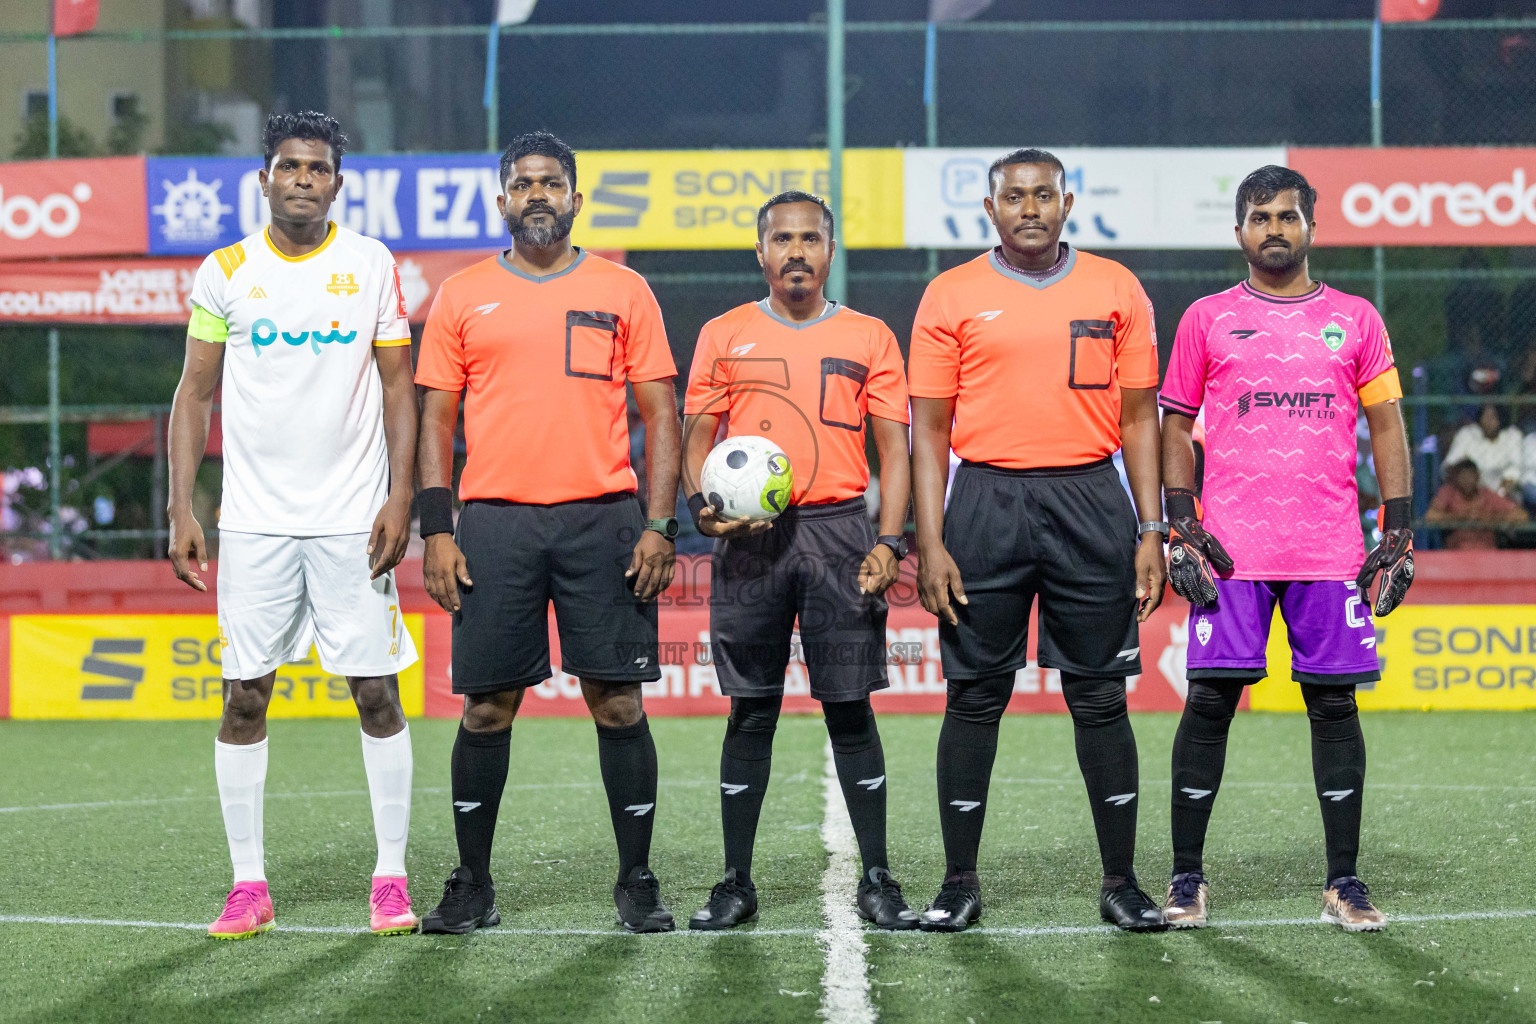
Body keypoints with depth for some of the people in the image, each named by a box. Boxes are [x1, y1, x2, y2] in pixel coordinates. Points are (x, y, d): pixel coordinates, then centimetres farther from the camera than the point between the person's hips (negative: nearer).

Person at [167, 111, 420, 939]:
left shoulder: (371, 265, 3)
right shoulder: (225, 272, 4)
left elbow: (399, 388, 4)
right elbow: (195, 393, 7)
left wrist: (400, 498, -5)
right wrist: (180, 509, -1)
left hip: (353, 519, -1)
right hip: (254, 520, 1)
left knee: (377, 693, -1)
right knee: (243, 698, 0)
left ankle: (391, 876, 9)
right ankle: (247, 884, 8)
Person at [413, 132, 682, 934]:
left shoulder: (623, 292, 8)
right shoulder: (462, 297, 9)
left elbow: (659, 414, 7)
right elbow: (436, 418, 9)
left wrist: (659, 524, -3)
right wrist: (436, 530, -1)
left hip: (603, 517, 0)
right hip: (496, 521, 1)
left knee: (617, 701, -1)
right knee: (487, 707, 3)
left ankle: (636, 882, 9)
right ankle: (472, 884, 13)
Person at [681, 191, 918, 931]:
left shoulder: (868, 338, 8)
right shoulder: (724, 336, 10)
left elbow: (894, 449, 6)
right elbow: (697, 439, 11)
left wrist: (889, 541, -6)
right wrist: (701, 502, -9)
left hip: (839, 530, 0)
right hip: (749, 539, 0)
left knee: (850, 706, 0)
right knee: (751, 711, 3)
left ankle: (877, 881, 7)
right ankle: (736, 883, 9)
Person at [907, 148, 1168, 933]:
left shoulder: (1115, 289, 8)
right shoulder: (952, 296, 5)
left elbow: (1139, 417, 8)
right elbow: (929, 429, 4)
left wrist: (1150, 531, 1)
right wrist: (929, 544, -4)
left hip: (1089, 501, 1)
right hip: (986, 500, 0)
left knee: (1100, 697, 3)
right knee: (974, 697, 3)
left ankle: (1121, 882, 11)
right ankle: (959, 882, 12)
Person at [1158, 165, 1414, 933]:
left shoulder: (1354, 320, 11)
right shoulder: (1206, 320, 8)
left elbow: (1386, 428, 11)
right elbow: (1175, 427, 10)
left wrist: (1398, 532, 3)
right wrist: (1182, 530, 0)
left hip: (1331, 549, 1)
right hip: (1232, 547, -1)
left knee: (1334, 703, 2)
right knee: (1210, 701, -3)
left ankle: (1343, 882, 9)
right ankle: (1187, 877, 6)